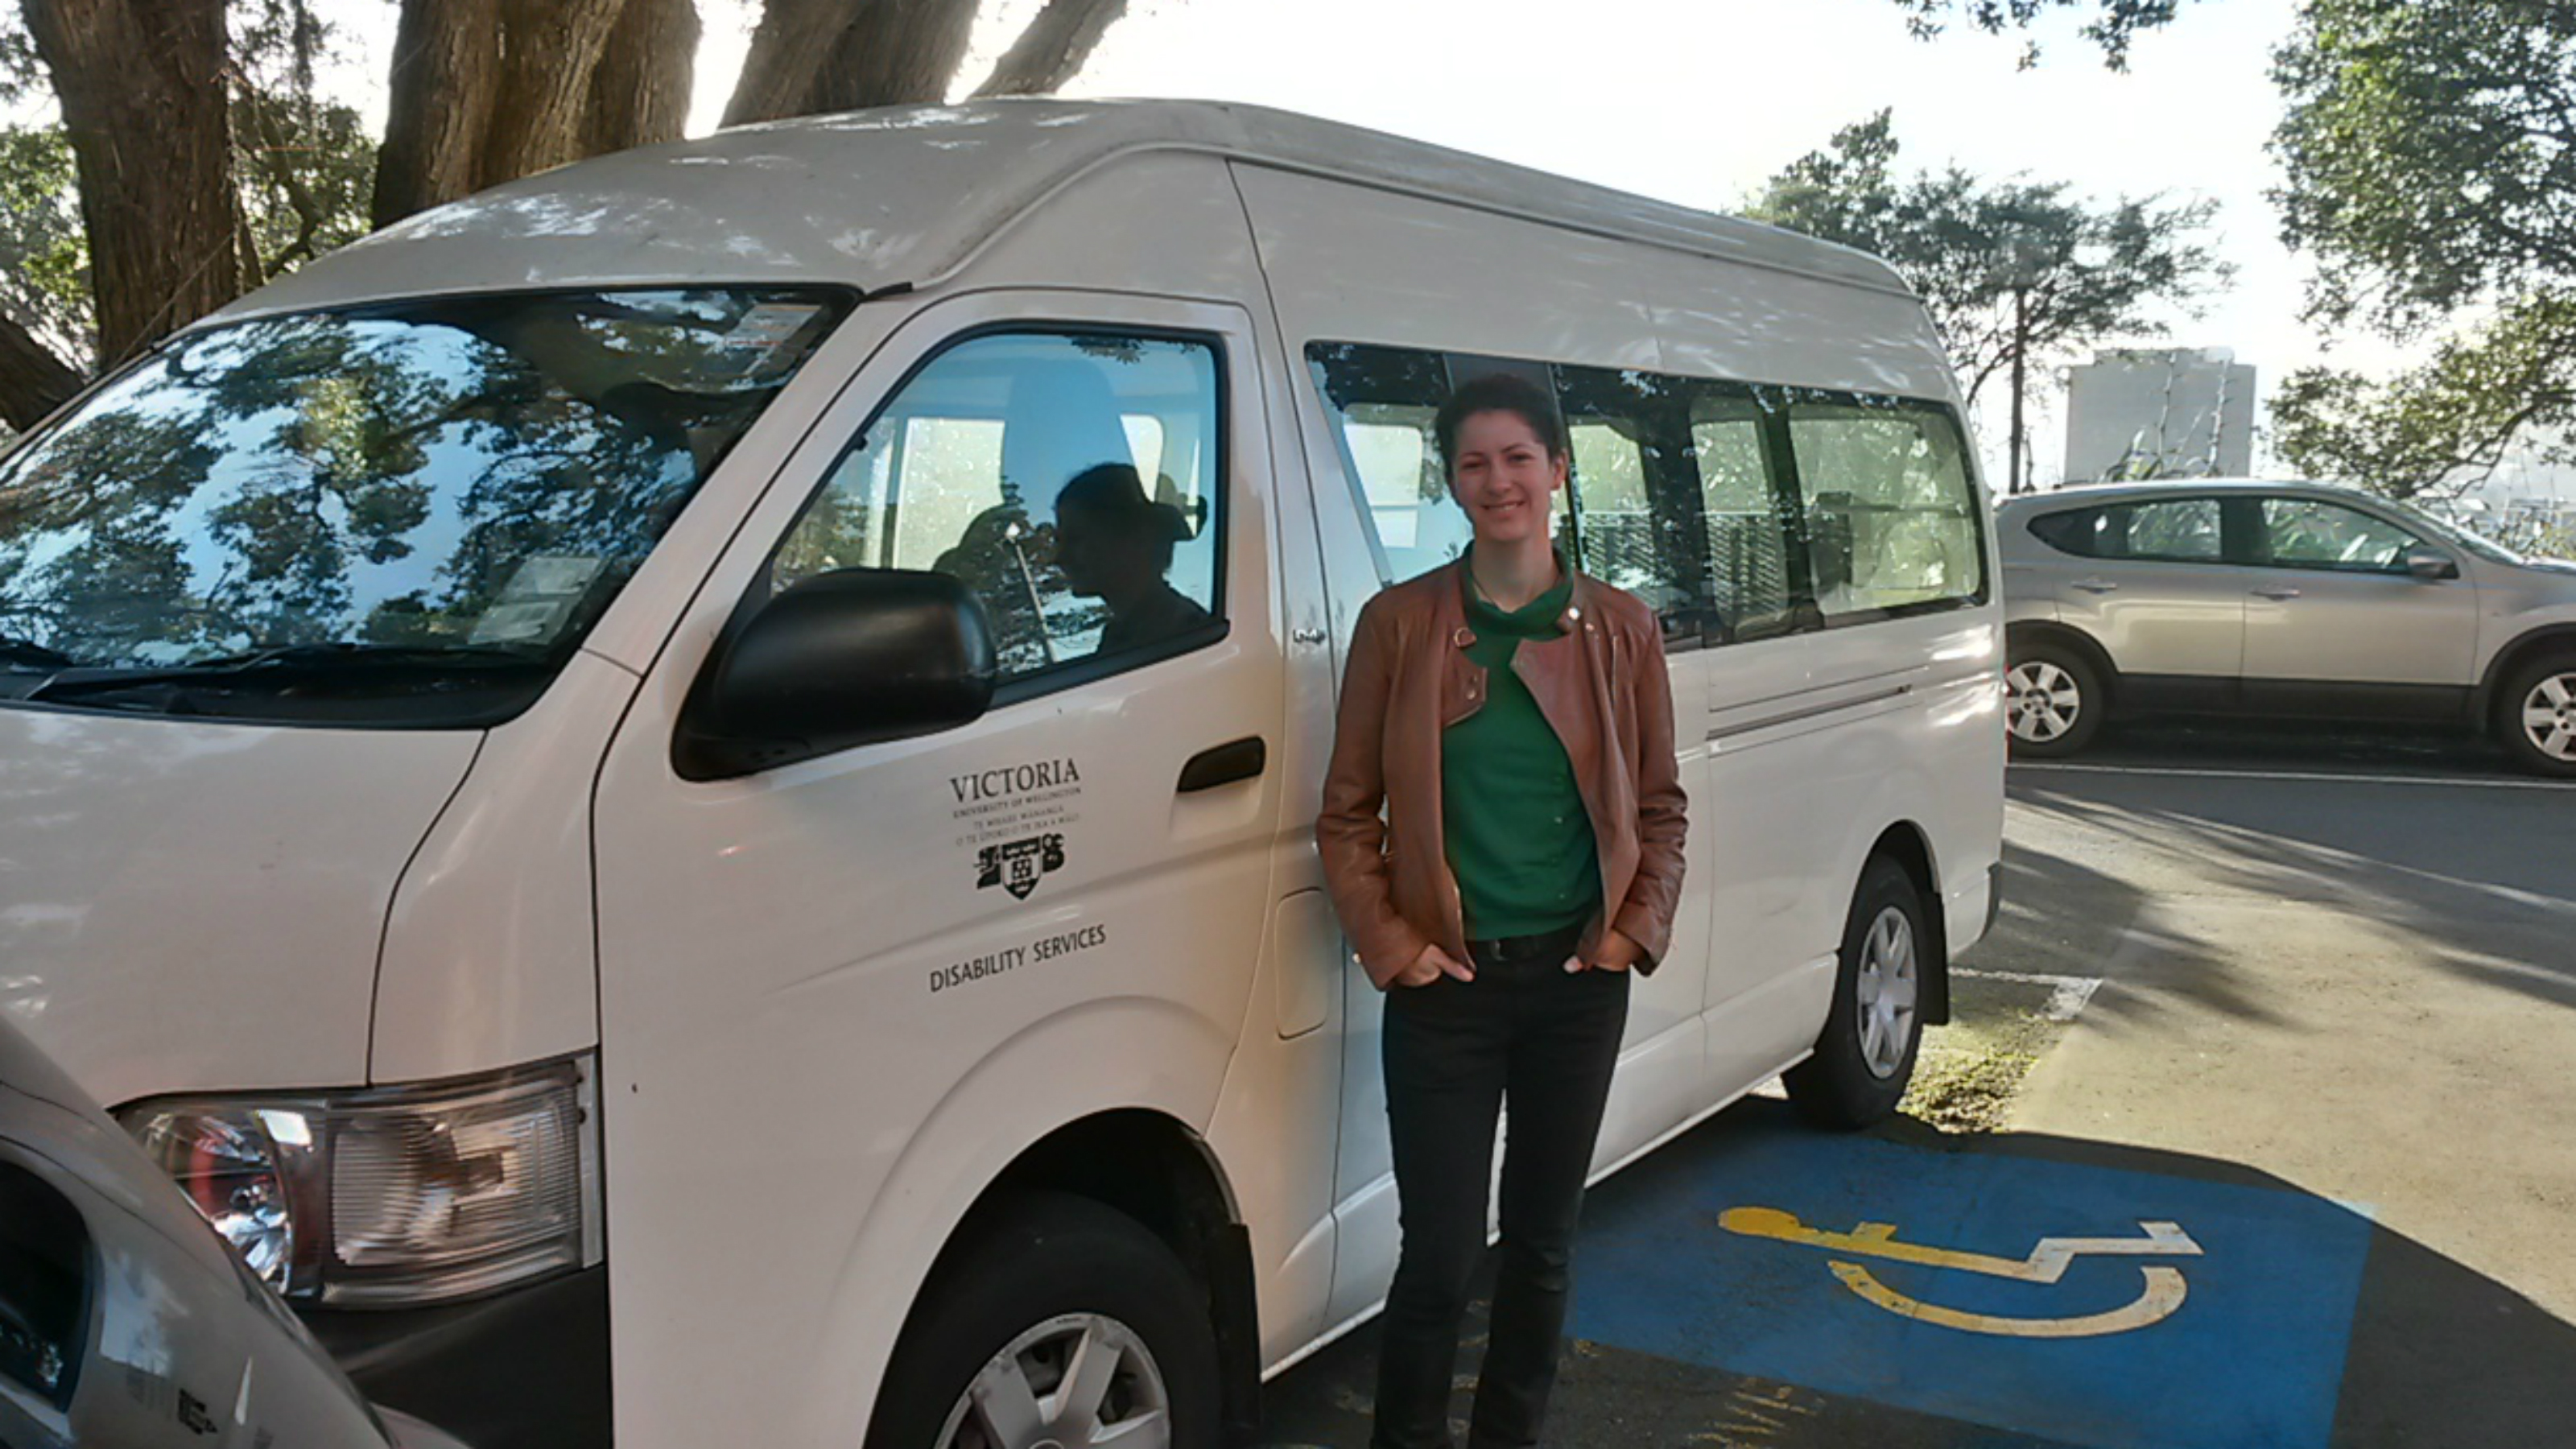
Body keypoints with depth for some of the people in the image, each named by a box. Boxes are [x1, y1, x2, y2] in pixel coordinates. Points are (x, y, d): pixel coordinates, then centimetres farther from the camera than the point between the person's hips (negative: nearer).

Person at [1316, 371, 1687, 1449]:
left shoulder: (1620, 629, 3)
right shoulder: (1399, 623, -2)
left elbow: (1660, 806, 9)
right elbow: (1346, 811, 0)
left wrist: (1638, 928, -2)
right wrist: (1389, 943, -9)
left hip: (1579, 976, 2)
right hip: (1447, 984, -2)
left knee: (1543, 1241, 14)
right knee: (1440, 1252, 1)